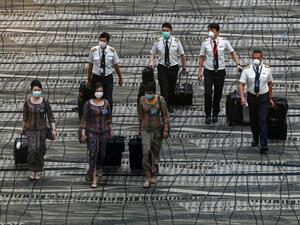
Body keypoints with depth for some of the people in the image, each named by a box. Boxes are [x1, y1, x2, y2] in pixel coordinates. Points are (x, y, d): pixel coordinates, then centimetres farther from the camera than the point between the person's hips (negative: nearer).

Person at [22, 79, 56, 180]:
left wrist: (53, 129, -9)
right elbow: (25, 116, 8)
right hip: (30, 129, 0)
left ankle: (39, 170, 24)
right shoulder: (27, 102, -5)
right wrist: (23, 128, 18)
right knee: (32, 149, -16)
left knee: (40, 150, 4)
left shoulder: (45, 102, -8)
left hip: (42, 129, 0)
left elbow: (50, 116, -4)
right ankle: (32, 170, 2)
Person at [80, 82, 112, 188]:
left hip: (103, 132, 4)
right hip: (92, 132, -4)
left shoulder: (106, 103, 3)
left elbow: (109, 117, 12)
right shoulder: (88, 104, -7)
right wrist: (83, 132, -11)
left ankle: (98, 167, 46)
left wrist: (110, 130, 15)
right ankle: (93, 177, -5)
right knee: (93, 154, -8)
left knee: (102, 153, 13)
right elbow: (84, 119, -6)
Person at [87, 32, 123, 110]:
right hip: (96, 77, 0)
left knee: (108, 100, -6)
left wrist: (120, 78, 12)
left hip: (108, 78, 0)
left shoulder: (112, 51, -5)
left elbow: (116, 65, 4)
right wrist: (89, 79, 5)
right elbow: (90, 66, 1)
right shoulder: (93, 50, -6)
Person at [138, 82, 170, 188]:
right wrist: (140, 128, 15)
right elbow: (140, 115, 9)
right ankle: (148, 177, -8)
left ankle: (153, 174, 27)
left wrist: (166, 130, -8)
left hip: (157, 129, 0)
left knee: (155, 152, 10)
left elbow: (165, 115, -4)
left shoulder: (160, 100, -9)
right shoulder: (142, 100, -3)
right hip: (146, 129, 0)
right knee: (146, 152, -11)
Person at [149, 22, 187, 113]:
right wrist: (152, 62, -12)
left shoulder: (176, 41, -5)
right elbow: (152, 53, 6)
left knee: (171, 88, 13)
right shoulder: (158, 41, -3)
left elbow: (182, 55, 2)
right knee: (164, 89, -9)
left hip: (173, 67, 1)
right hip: (162, 68, -1)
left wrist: (184, 67, 5)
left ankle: (170, 105, 33)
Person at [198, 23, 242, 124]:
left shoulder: (224, 42, -4)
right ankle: (208, 115, 7)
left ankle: (215, 114, 26)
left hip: (220, 71, 1)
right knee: (208, 93, -9)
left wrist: (237, 64, -7)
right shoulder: (205, 43, -5)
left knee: (218, 94, 9)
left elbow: (232, 53, 5)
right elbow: (202, 57, 1)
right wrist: (199, 70, -3)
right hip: (208, 71, -1)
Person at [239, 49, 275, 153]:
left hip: (263, 98, -1)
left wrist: (270, 99, 9)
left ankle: (264, 145, -12)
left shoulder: (267, 69, -4)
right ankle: (255, 139, 35)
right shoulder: (247, 70, -7)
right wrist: (242, 97, -23)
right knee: (253, 120, 13)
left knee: (262, 120, -10)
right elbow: (242, 84, -9)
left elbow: (270, 84, 6)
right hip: (251, 97, 1)